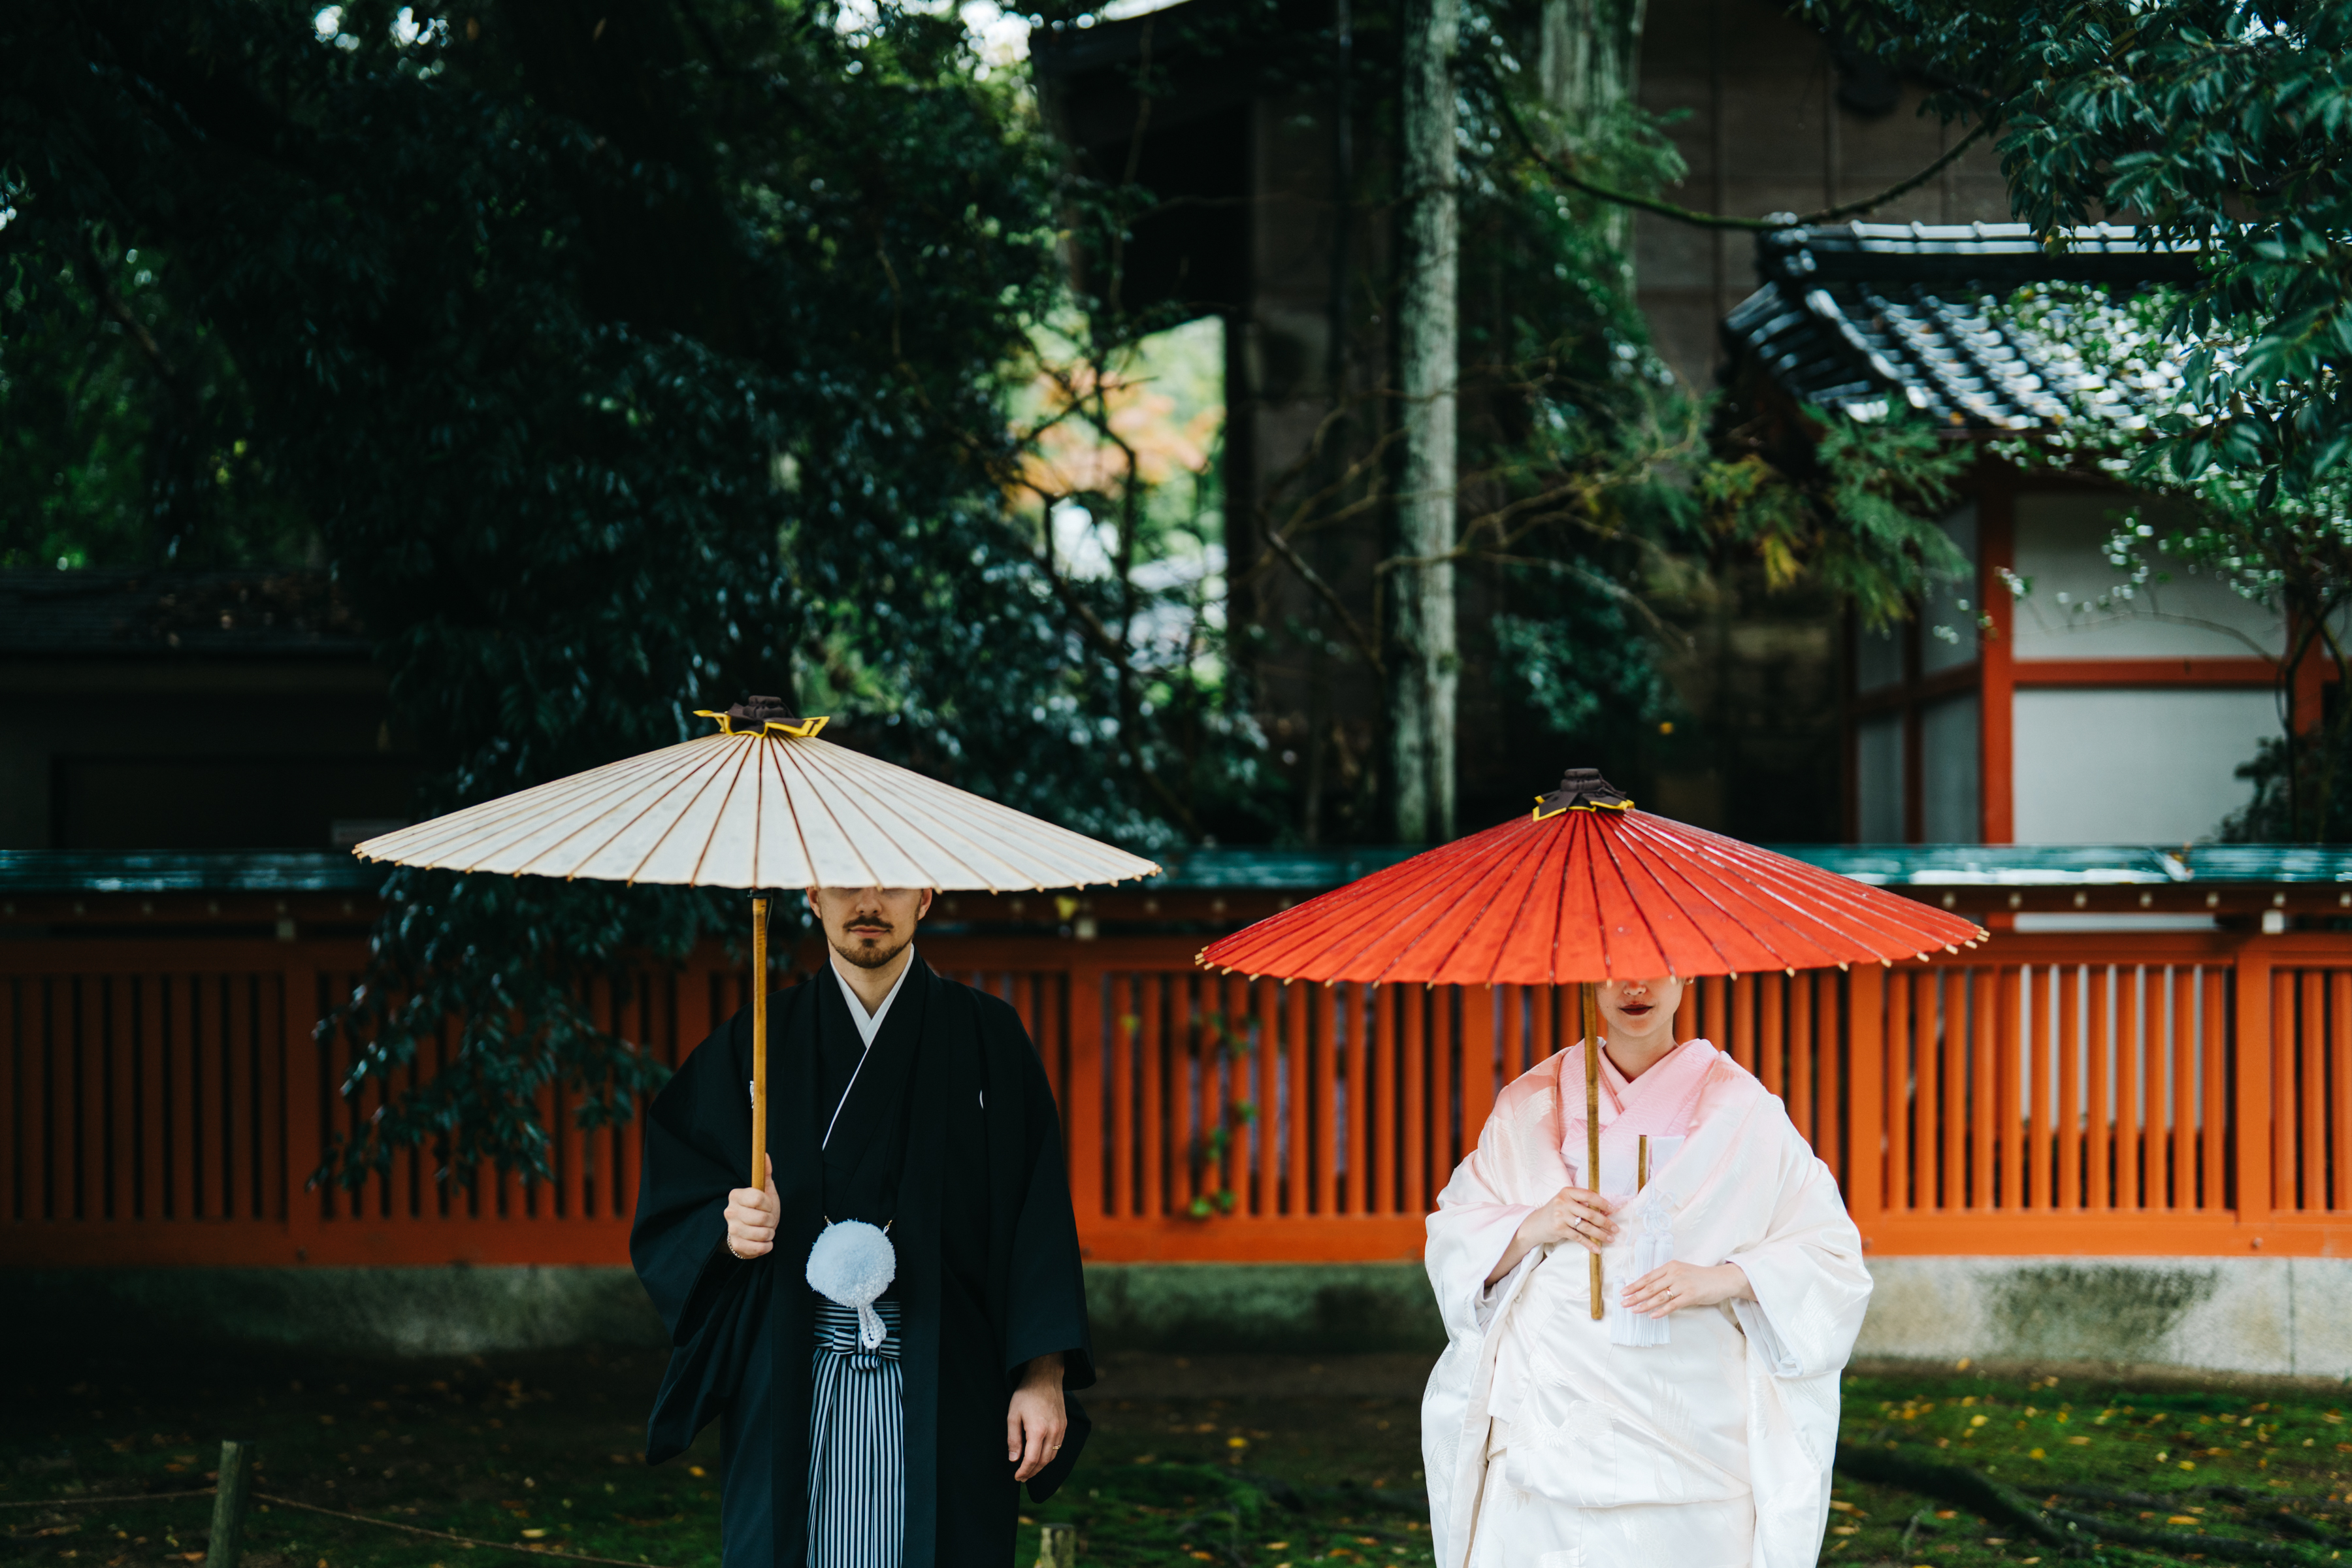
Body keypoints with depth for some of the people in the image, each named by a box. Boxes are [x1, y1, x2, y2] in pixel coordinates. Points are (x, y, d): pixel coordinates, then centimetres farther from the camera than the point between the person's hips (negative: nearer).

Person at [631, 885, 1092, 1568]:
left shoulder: (987, 1039, 5)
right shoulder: (755, 1044, 8)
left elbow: (1039, 1217, 1)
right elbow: (668, 1210, 8)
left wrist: (1043, 1377, -8)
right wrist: (729, 1233, -15)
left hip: (942, 1397, -1)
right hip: (791, 1395, 1)